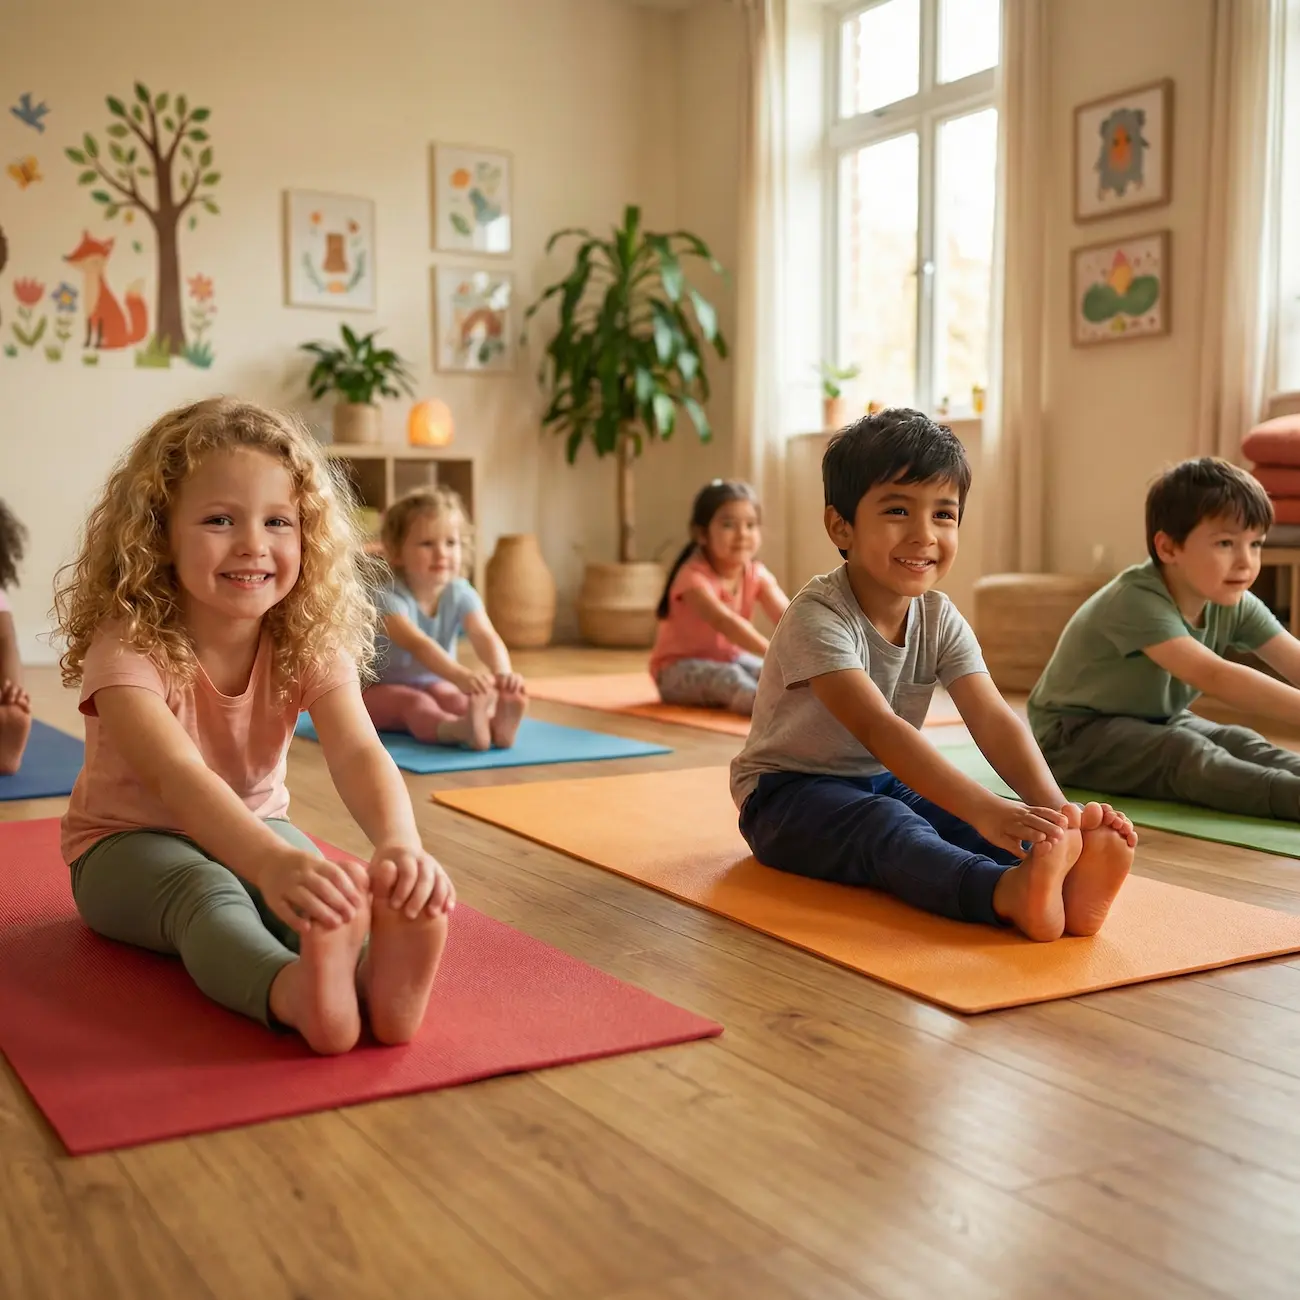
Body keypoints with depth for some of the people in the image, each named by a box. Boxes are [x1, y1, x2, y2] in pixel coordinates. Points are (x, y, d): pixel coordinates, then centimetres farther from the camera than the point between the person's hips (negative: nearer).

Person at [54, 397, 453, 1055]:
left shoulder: (310, 643, -14)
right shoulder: (127, 645, -26)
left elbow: (357, 752, -31)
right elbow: (178, 775, -43)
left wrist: (400, 843, -55)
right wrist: (271, 862, -63)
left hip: (254, 828, 4)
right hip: (127, 841, -3)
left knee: (315, 885, -31)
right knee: (206, 892, -37)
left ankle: (377, 972, -60)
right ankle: (294, 990, -66)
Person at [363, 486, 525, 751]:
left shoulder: (461, 594, -12)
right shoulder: (390, 598, -26)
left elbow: (486, 637, -29)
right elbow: (417, 643, -43)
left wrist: (503, 672, -52)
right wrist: (460, 675, -61)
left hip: (434, 685, 4)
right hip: (381, 689, -4)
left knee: (459, 700, -29)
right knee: (414, 703, -36)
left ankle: (496, 722, -61)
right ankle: (460, 729, -67)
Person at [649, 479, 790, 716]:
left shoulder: (756, 574, -7)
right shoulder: (693, 576, -27)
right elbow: (724, 621, -41)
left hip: (729, 658, 8)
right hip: (679, 667, -8)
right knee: (729, 677, -36)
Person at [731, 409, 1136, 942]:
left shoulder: (939, 619, -4)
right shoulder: (817, 616, -25)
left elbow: (993, 720, -17)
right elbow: (876, 726, -38)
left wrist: (1054, 807, -36)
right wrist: (982, 809, -50)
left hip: (884, 783, 6)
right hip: (791, 792, -6)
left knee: (1017, 827, -21)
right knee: (886, 825, -38)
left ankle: (1063, 880, -53)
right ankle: (1008, 893, -65)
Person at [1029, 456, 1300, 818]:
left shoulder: (1236, 605, -7)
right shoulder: (1137, 600, -32)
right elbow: (1215, 677, -44)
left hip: (1154, 722, 8)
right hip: (1075, 734, -8)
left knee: (1242, 744, -18)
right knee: (1184, 753, -33)